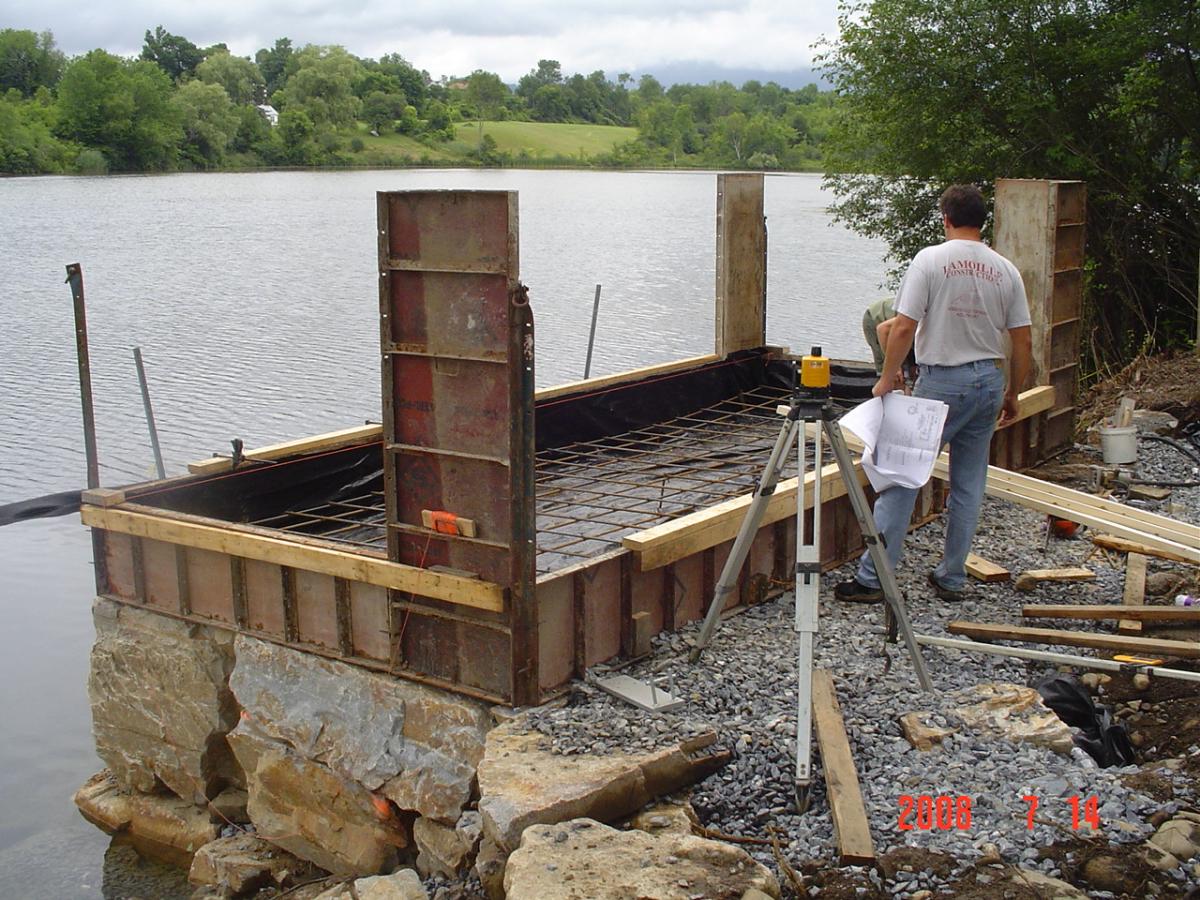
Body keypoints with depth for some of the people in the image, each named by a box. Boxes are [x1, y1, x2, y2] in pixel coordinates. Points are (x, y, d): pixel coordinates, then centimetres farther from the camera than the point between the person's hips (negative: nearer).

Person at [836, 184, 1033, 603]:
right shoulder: (1005, 270, 5)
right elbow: (1023, 340, 5)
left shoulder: (930, 260, -9)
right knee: (968, 486, 12)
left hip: (941, 381, -5)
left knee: (902, 476, -1)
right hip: (989, 381, 5)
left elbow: (903, 328, -15)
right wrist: (1012, 394, 17)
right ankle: (952, 578, 19)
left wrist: (887, 377, -3)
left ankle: (872, 577, -1)